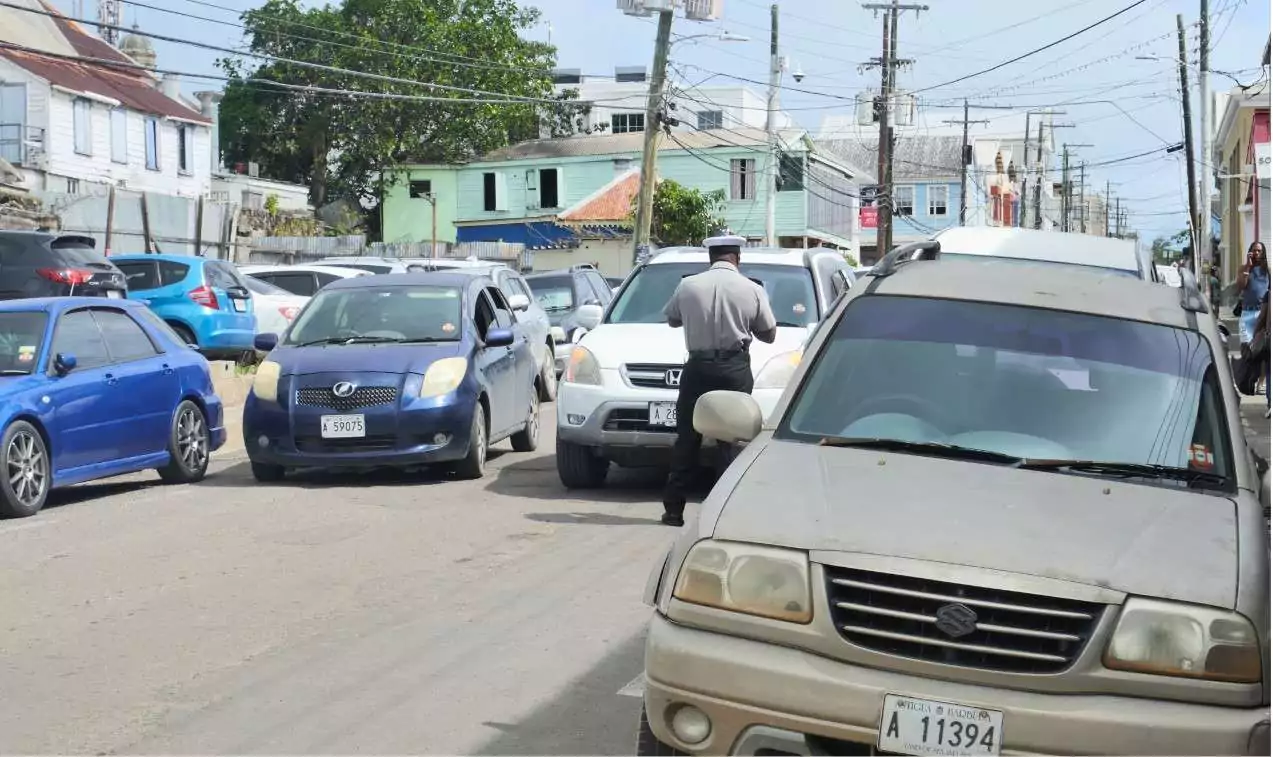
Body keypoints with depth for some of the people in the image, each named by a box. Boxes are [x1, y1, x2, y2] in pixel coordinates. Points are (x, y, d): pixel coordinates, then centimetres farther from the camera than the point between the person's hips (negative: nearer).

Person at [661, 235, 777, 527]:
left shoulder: (688, 286, -1)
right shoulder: (752, 290, -3)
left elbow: (671, 319, 16)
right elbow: (769, 334, 6)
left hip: (698, 367, 1)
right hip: (735, 370, -1)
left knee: (687, 438, 7)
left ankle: (674, 508, 8)